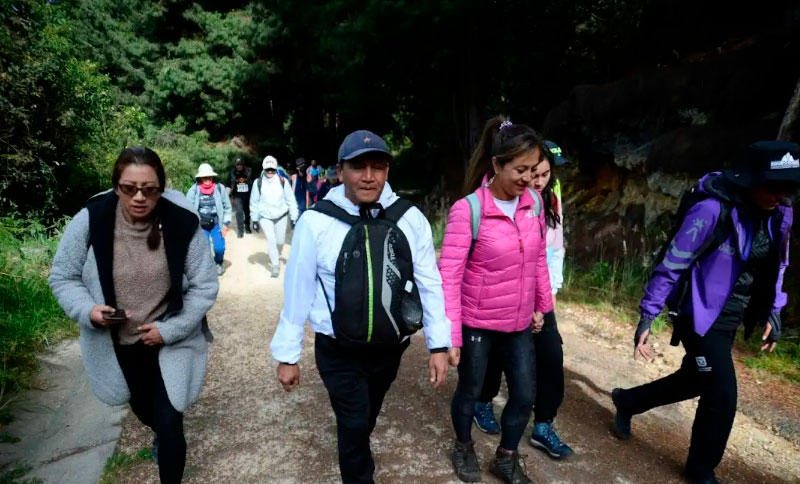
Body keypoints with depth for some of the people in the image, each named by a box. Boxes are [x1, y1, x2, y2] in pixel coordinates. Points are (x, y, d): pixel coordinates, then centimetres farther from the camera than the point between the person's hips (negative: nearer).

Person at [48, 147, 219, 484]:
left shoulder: (182, 225, -21)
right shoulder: (90, 221, -18)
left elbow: (204, 287, -13)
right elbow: (62, 278, -5)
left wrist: (169, 329, -20)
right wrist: (87, 310, -23)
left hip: (169, 342, -2)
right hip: (115, 343, 3)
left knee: (169, 421, -2)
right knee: (141, 406, 28)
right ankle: (161, 433, 63)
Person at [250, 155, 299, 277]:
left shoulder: (283, 181, -8)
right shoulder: (258, 182, -6)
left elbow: (291, 200, -3)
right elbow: (254, 202, 1)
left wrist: (294, 217, -5)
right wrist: (254, 219, 0)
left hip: (281, 216, 1)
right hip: (265, 217, -1)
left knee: (280, 241, 11)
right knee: (271, 240, -12)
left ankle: (277, 257, 40)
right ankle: (275, 265, 0)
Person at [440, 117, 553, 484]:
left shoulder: (534, 202, -4)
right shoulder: (468, 209, -22)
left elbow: (539, 259, 8)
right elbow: (449, 276, -20)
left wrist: (542, 305, 14)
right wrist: (451, 335, -20)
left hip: (519, 323, 5)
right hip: (477, 323, -5)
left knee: (525, 396, 14)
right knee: (470, 391, 17)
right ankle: (464, 448, 46)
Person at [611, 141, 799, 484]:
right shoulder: (713, 210, -22)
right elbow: (671, 265, -19)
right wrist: (647, 317, -19)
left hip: (730, 321, 8)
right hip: (702, 318, -8)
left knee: (693, 381, 20)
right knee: (722, 395, -3)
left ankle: (627, 401, 43)